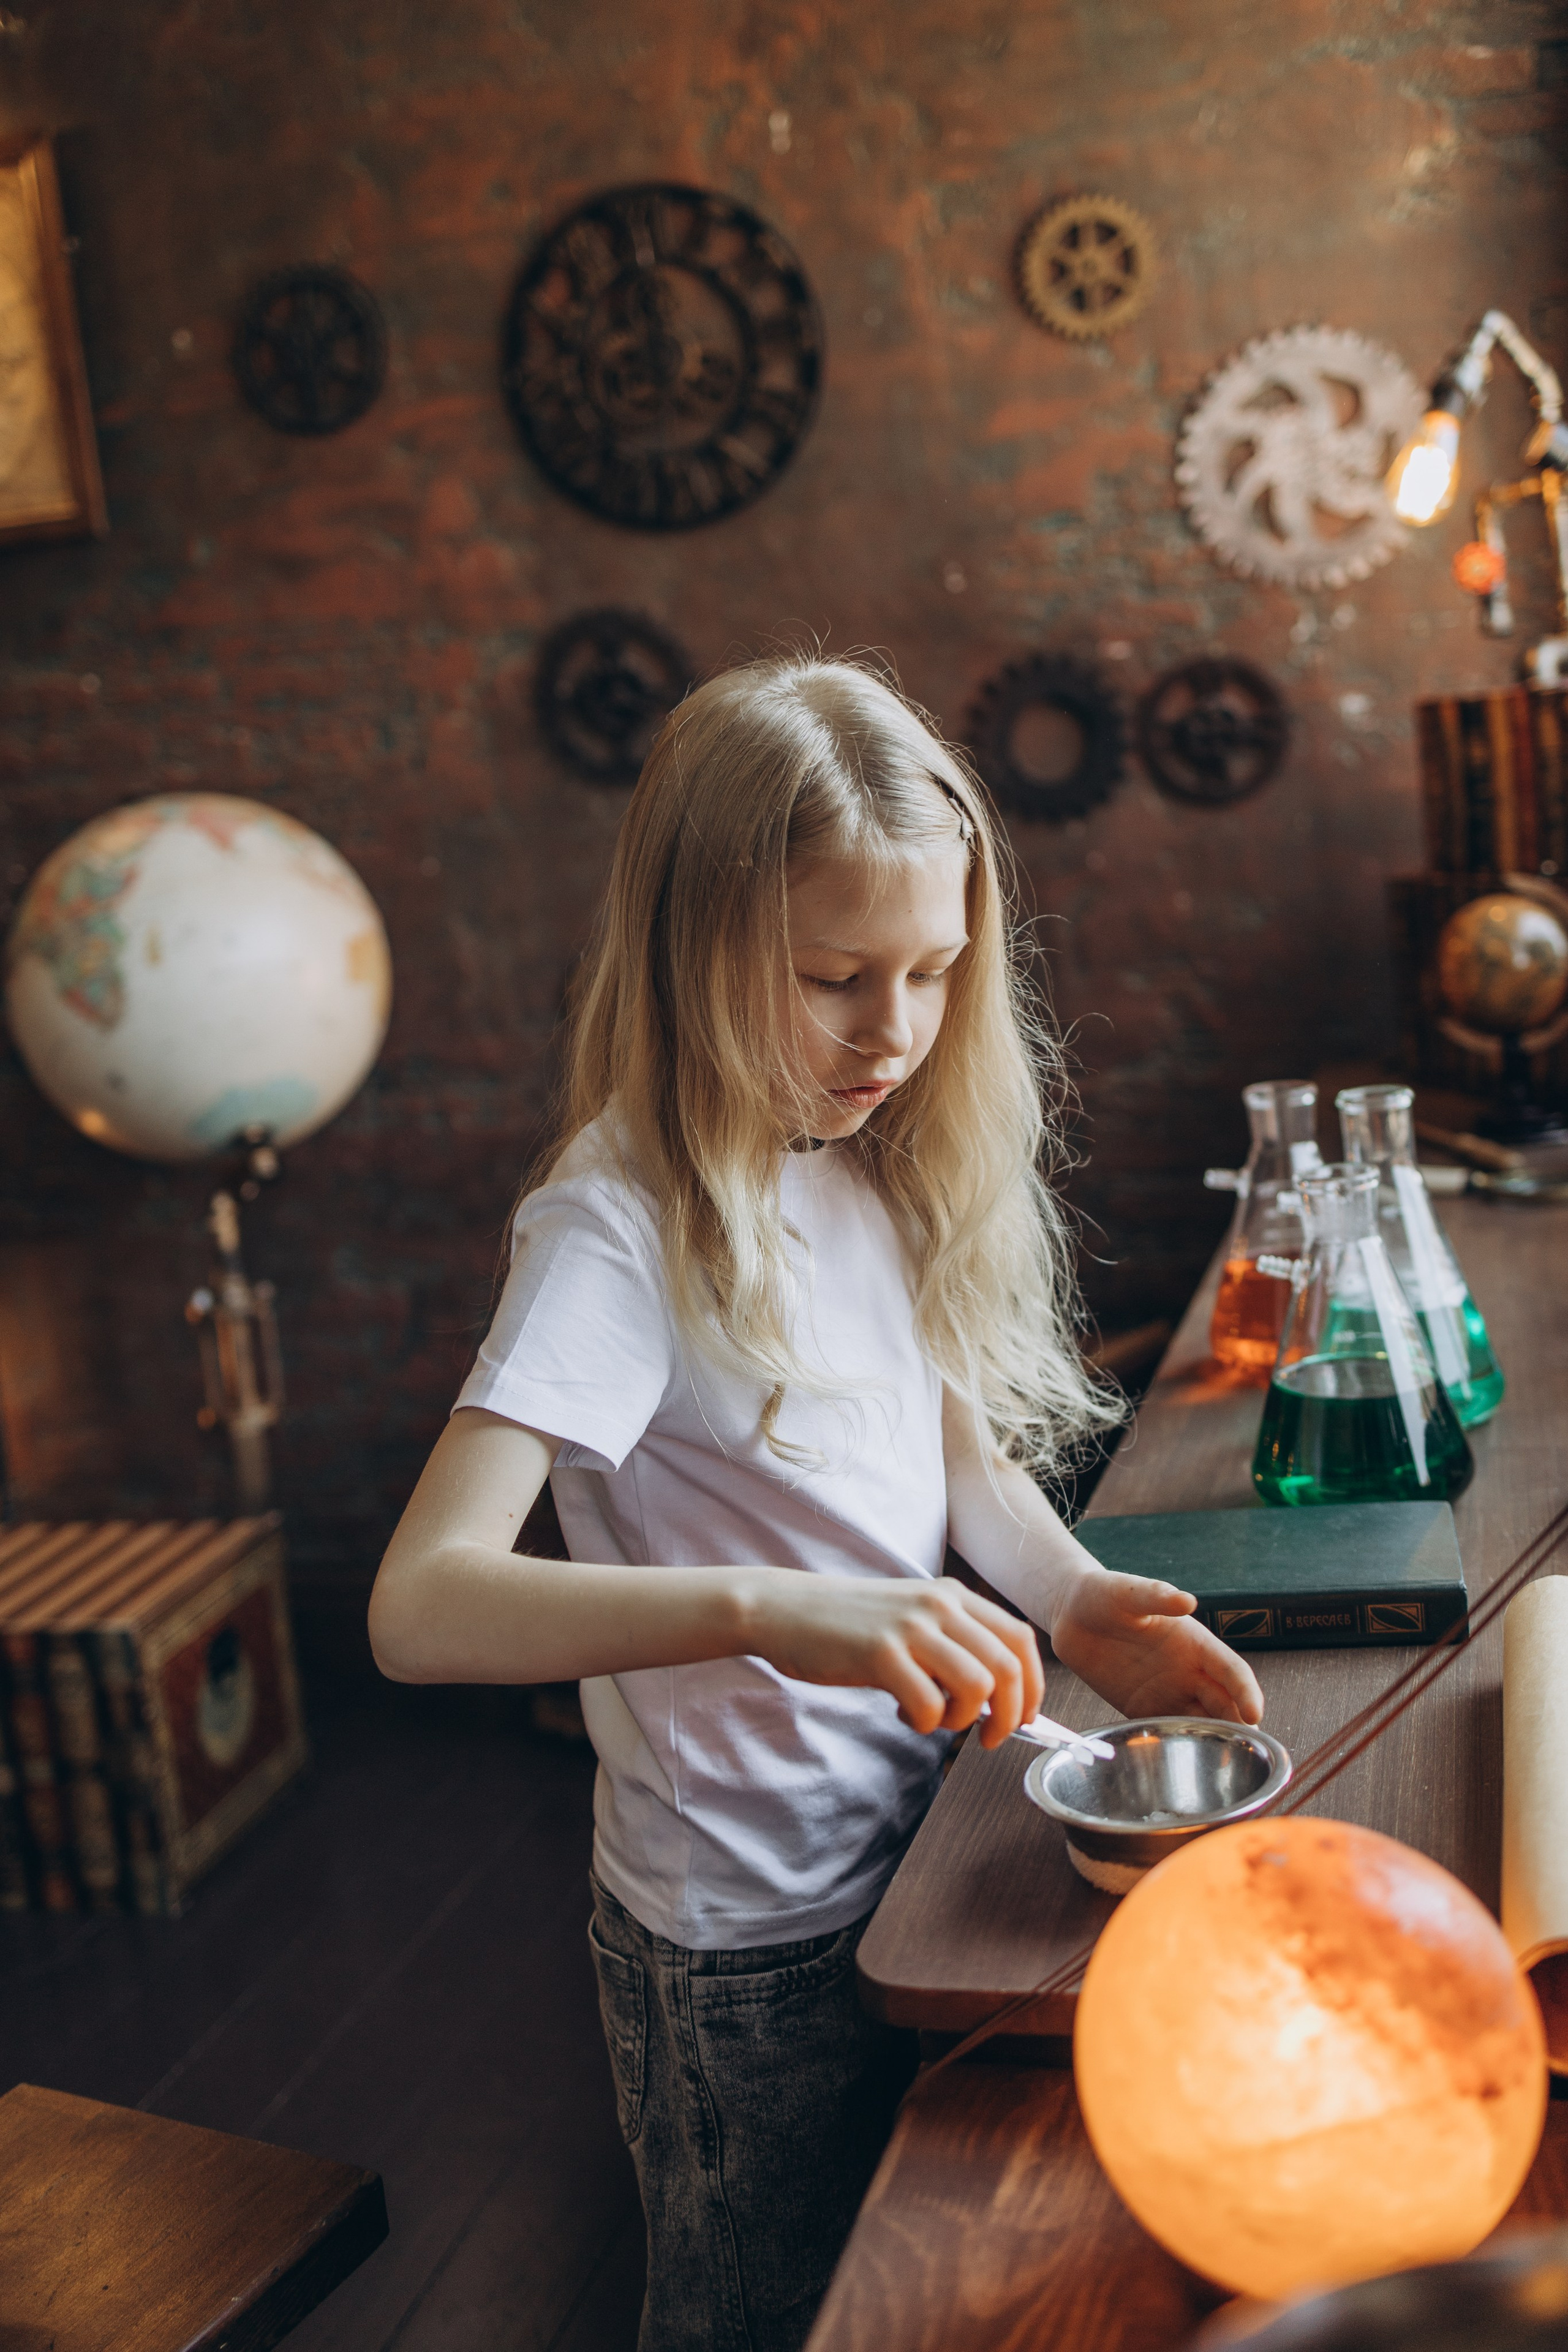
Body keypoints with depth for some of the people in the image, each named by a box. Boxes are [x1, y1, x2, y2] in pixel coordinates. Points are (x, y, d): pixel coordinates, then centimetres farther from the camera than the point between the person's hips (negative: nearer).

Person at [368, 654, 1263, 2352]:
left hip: (915, 1845, 7)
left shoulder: (872, 1169, -1)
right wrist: (769, 1607, -47)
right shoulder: (620, 1227, -24)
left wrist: (1074, 1602, -12)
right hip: (752, 1937, -7)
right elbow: (420, 1607, -34)